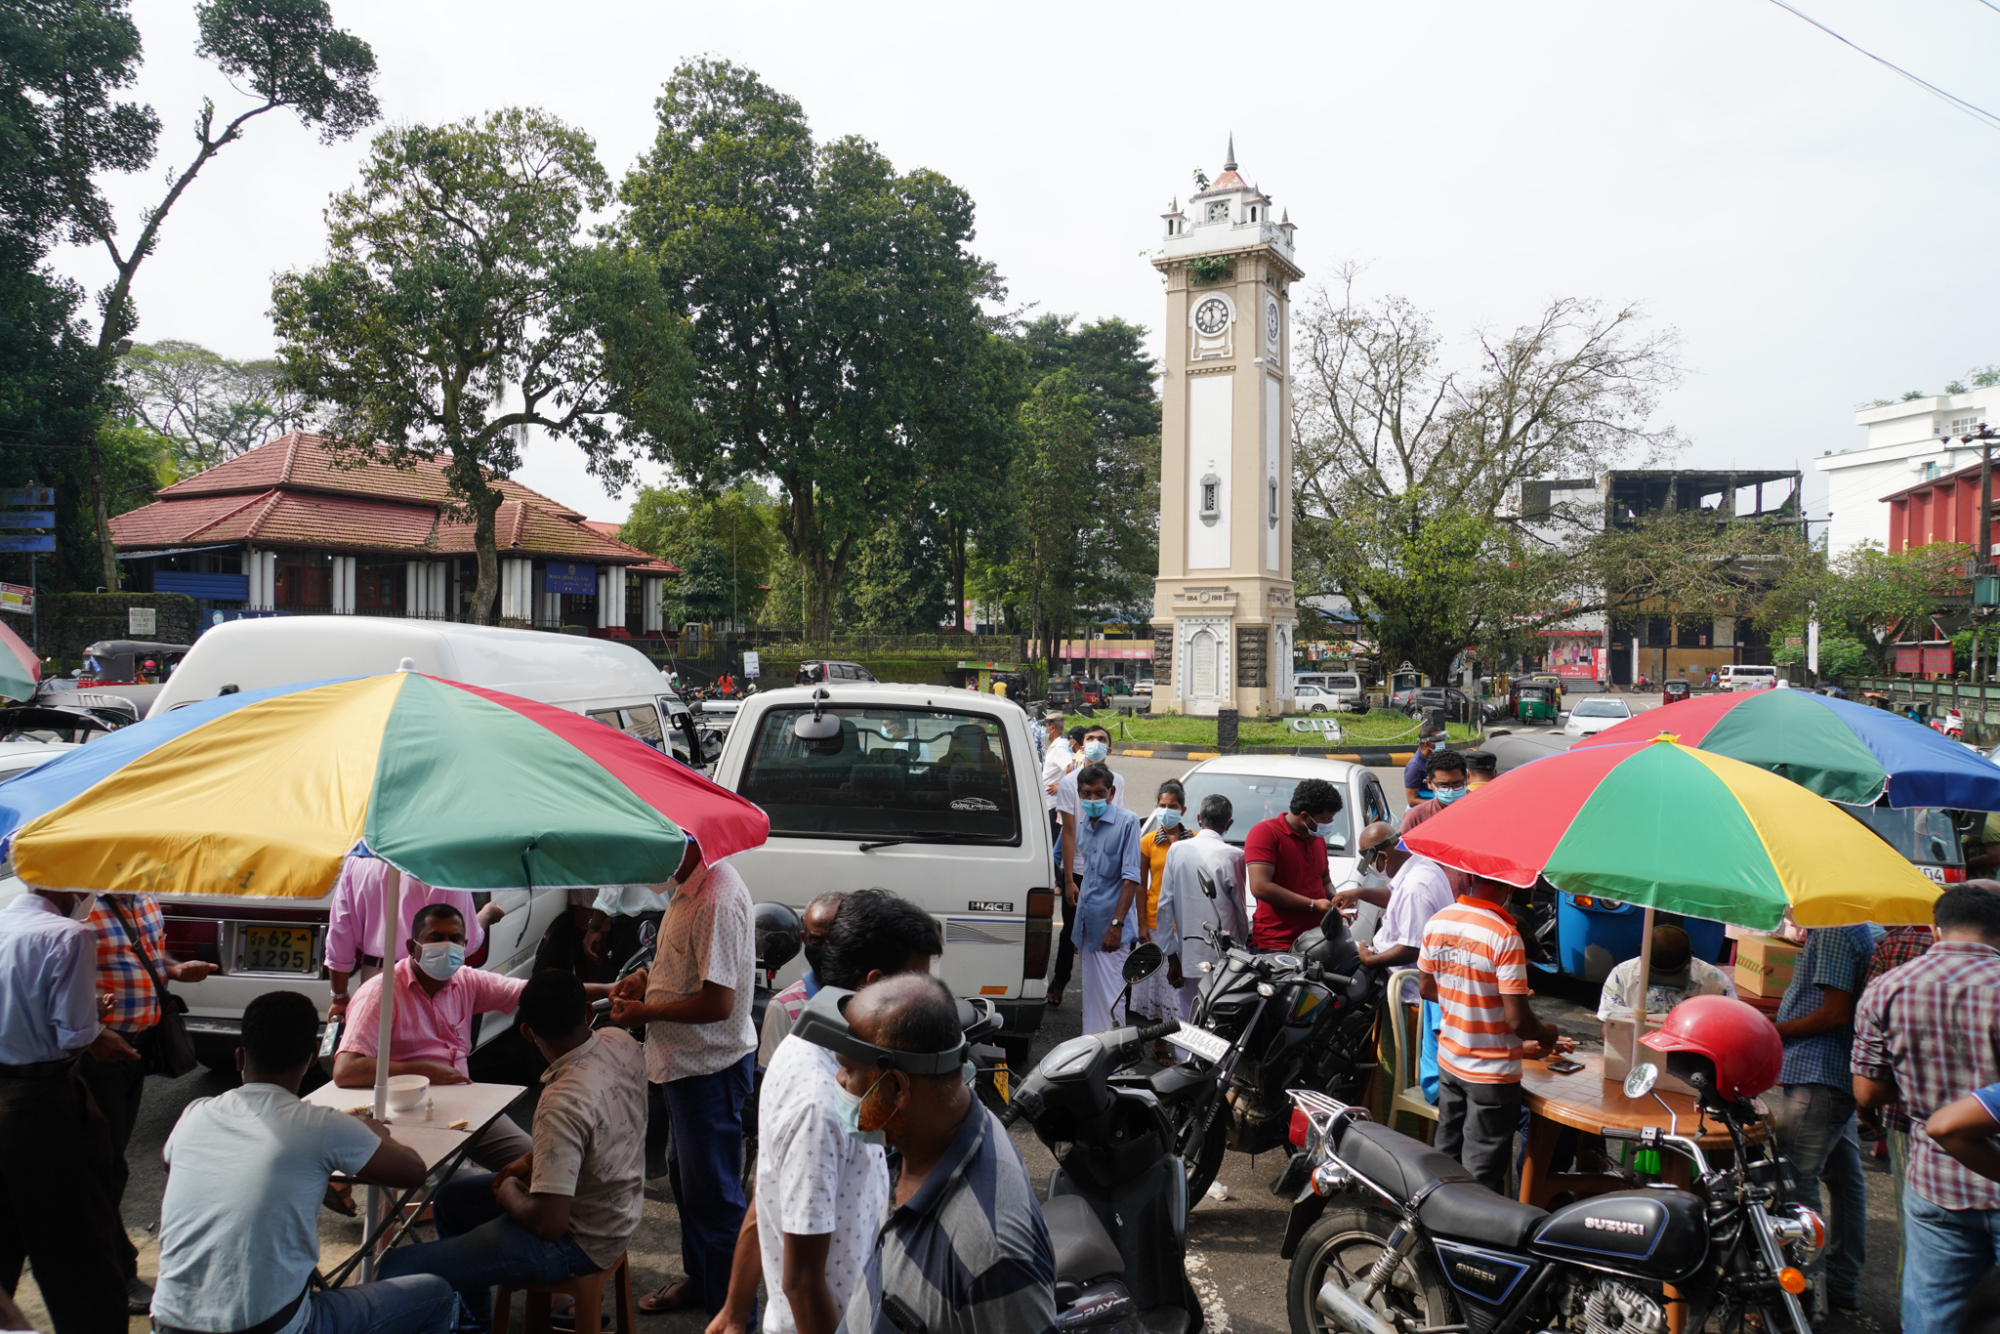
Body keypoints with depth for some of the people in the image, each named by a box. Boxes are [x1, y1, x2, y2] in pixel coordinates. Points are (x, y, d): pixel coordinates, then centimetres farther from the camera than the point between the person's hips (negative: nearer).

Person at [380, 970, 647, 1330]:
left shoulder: (562, 1104, -33)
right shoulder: (621, 1042, -9)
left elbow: (548, 1224, -30)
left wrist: (507, 1192, -11)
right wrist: (532, 1159, 5)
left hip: (579, 1243, -9)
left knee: (398, 1269, -12)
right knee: (451, 1197, 27)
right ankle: (475, 1320, 41)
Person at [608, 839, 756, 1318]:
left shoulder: (718, 901, -27)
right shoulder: (689, 886, 6)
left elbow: (718, 1003, -28)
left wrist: (646, 1012, -16)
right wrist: (648, 977, 5)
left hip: (710, 1068, -11)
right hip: (686, 1062, 11)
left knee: (713, 1194, 2)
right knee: (685, 1176, 24)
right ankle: (698, 1280, 43)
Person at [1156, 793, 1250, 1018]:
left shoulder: (1177, 850, 0)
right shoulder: (1233, 856, -7)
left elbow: (1165, 905, 1)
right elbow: (1239, 910, 1)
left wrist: (1171, 957, 6)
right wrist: (1242, 946, 18)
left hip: (1188, 956, 3)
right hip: (1224, 957, -3)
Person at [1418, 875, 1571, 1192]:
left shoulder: (1437, 923, -5)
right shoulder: (1505, 936, -24)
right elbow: (1517, 1020, -22)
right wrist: (1546, 1036, -2)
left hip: (1448, 1062, 6)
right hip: (1491, 1074, -6)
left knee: (1447, 1159, 20)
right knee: (1482, 1179, 6)